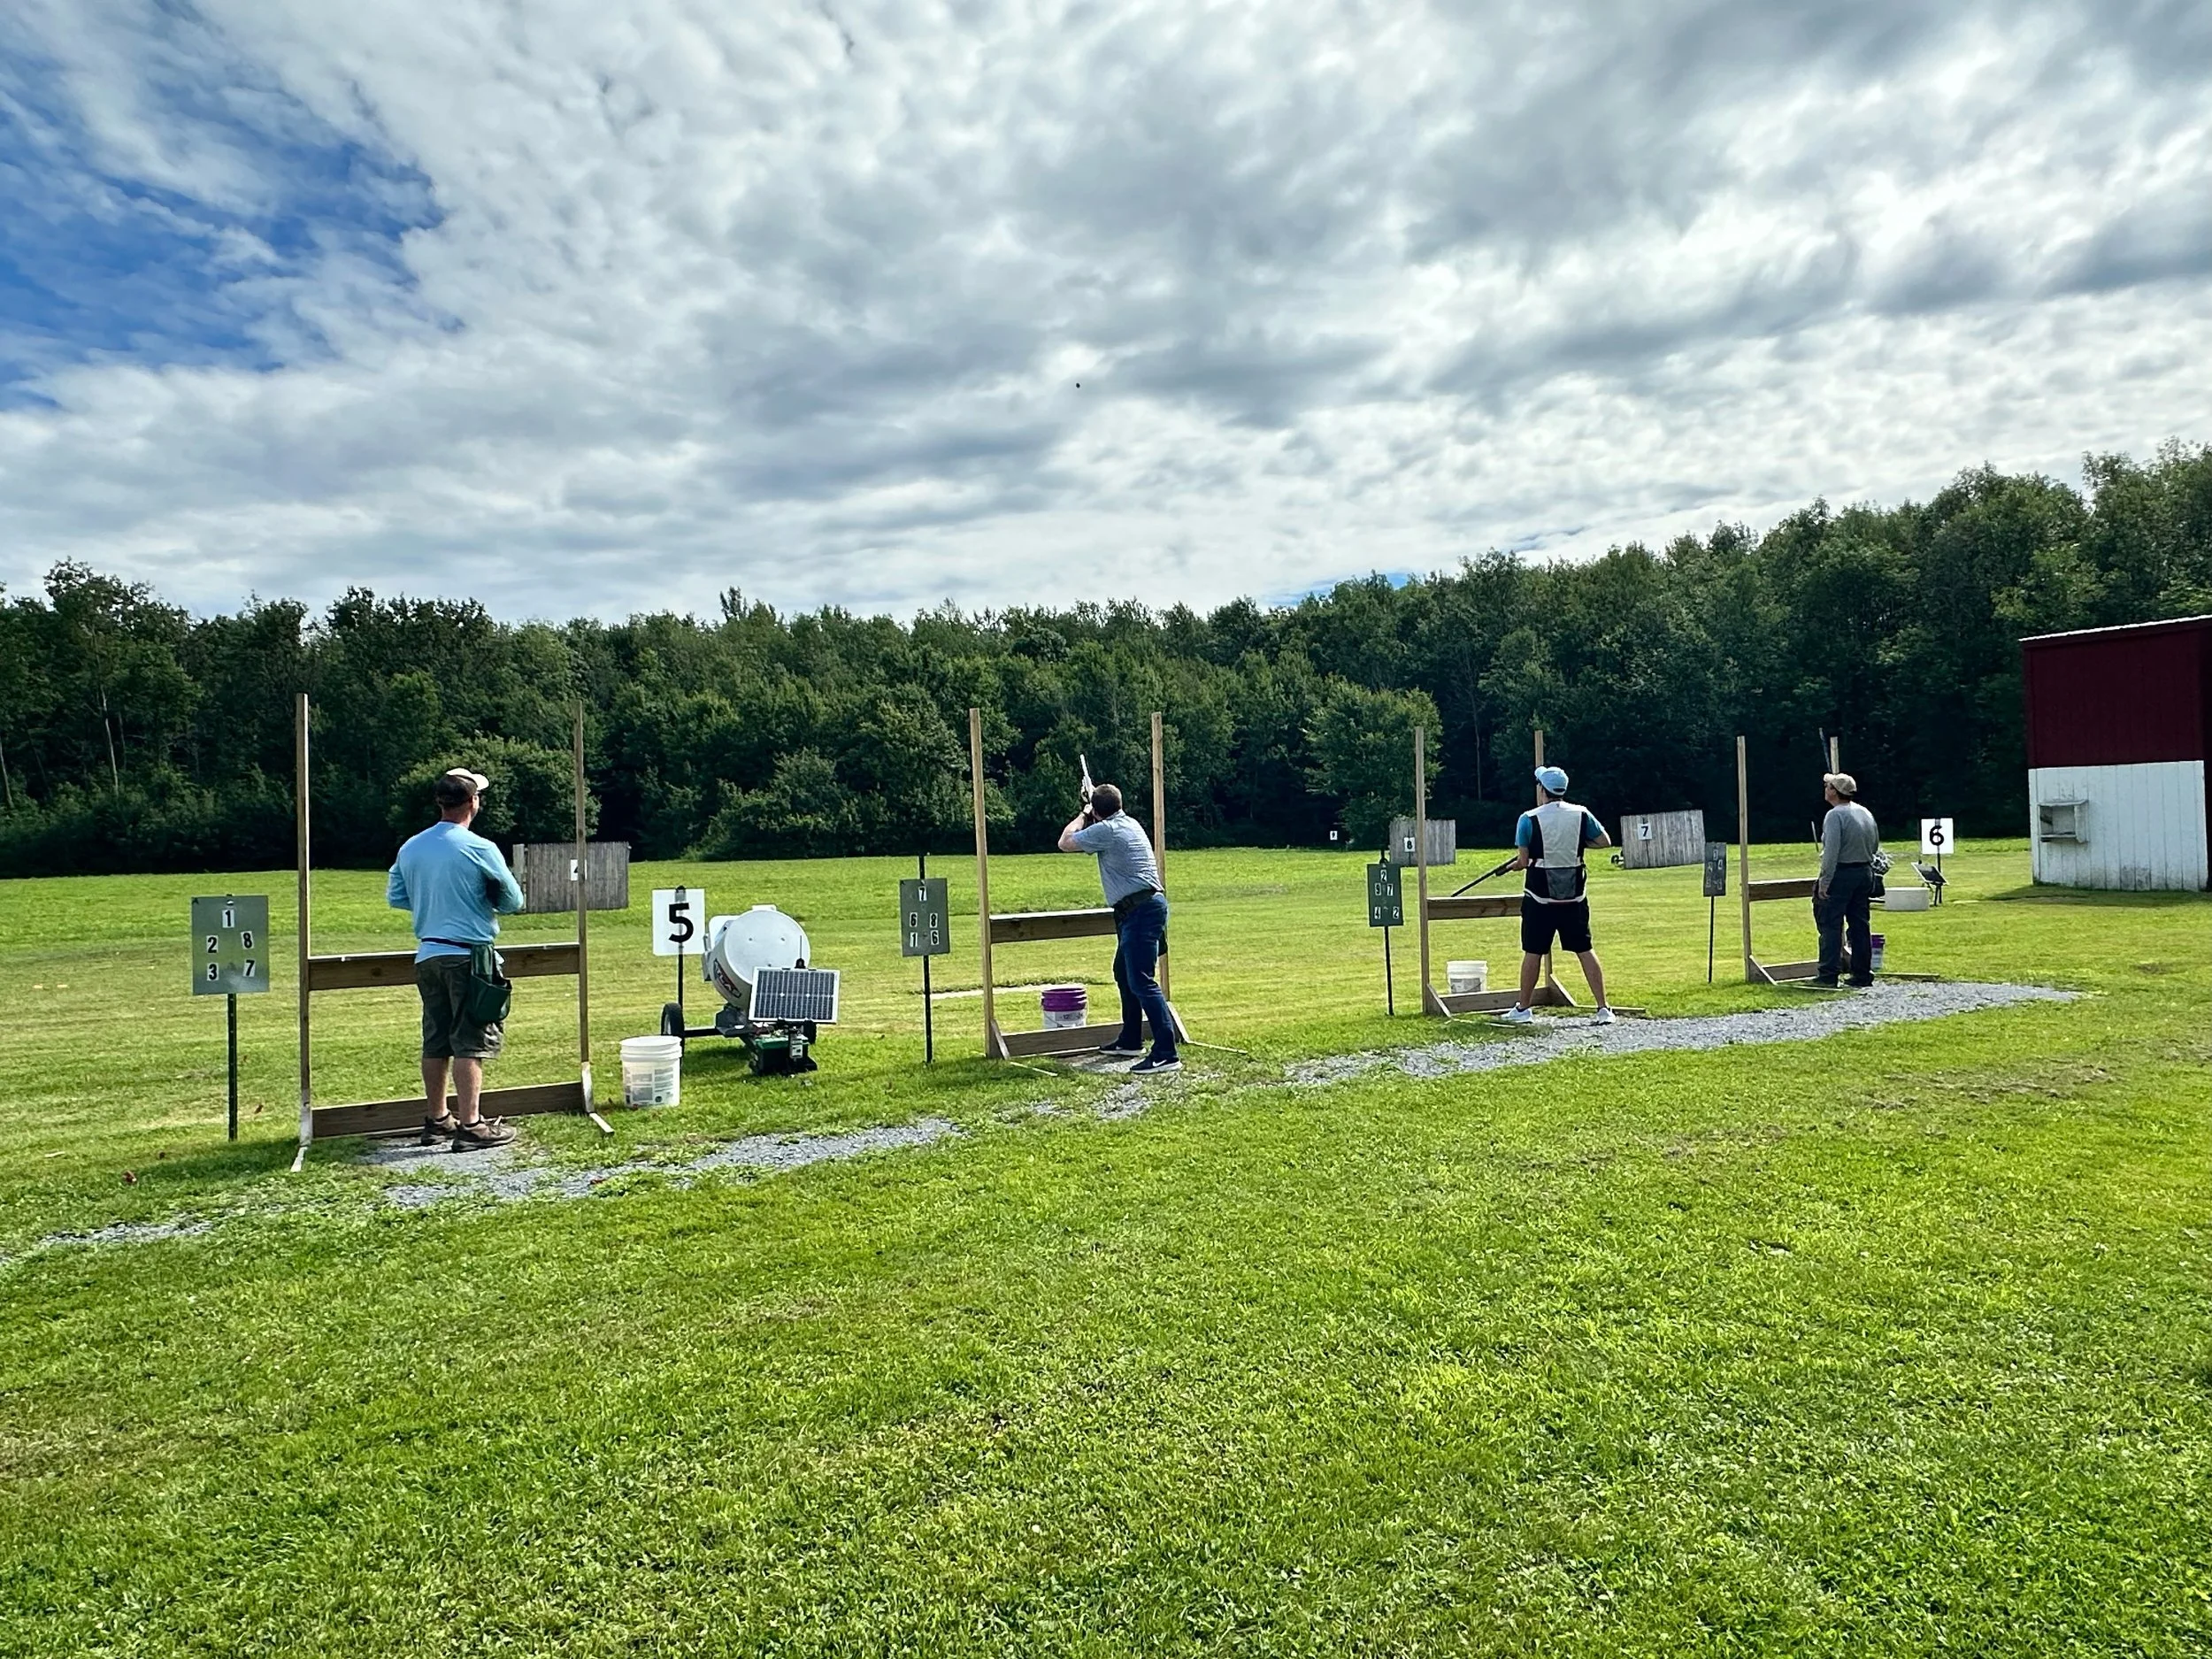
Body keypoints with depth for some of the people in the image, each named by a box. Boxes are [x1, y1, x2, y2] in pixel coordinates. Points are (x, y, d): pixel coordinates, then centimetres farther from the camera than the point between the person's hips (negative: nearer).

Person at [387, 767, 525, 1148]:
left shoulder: (411, 848, 6)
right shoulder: (480, 849, -12)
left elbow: (394, 897, 15)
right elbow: (513, 901, -4)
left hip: (427, 955, 6)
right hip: (468, 955, -6)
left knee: (435, 1041, 13)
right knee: (471, 1042, -3)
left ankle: (437, 1121, 22)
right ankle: (472, 1126, -3)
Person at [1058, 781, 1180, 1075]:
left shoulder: (1106, 831, -12)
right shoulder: (1130, 823, 16)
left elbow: (1065, 843, -1)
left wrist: (1083, 814, 11)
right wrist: (1088, 818, 29)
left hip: (1140, 911, -10)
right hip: (1146, 905, 10)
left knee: (1142, 982, -15)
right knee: (1123, 973, 24)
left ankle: (1166, 1054, -21)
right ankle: (1130, 1040, 36)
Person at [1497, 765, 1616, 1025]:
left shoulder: (1529, 819, -10)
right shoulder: (1582, 814, -1)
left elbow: (1524, 861, -8)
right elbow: (1605, 841, 9)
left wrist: (1517, 864, 14)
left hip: (1540, 897, -3)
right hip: (1575, 896, 3)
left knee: (1533, 952, 6)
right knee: (1585, 950, 8)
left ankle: (1523, 1009, 15)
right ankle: (1603, 1009, 7)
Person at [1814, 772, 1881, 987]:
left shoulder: (1835, 815, -14)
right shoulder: (1865, 813, 11)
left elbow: (1831, 852, -20)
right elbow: (1875, 846, 18)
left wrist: (1824, 883, -19)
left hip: (1841, 874, -8)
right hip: (1865, 873, 8)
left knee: (1831, 925, -3)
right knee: (1861, 925, 11)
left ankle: (1828, 974, -4)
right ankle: (1863, 974, 14)